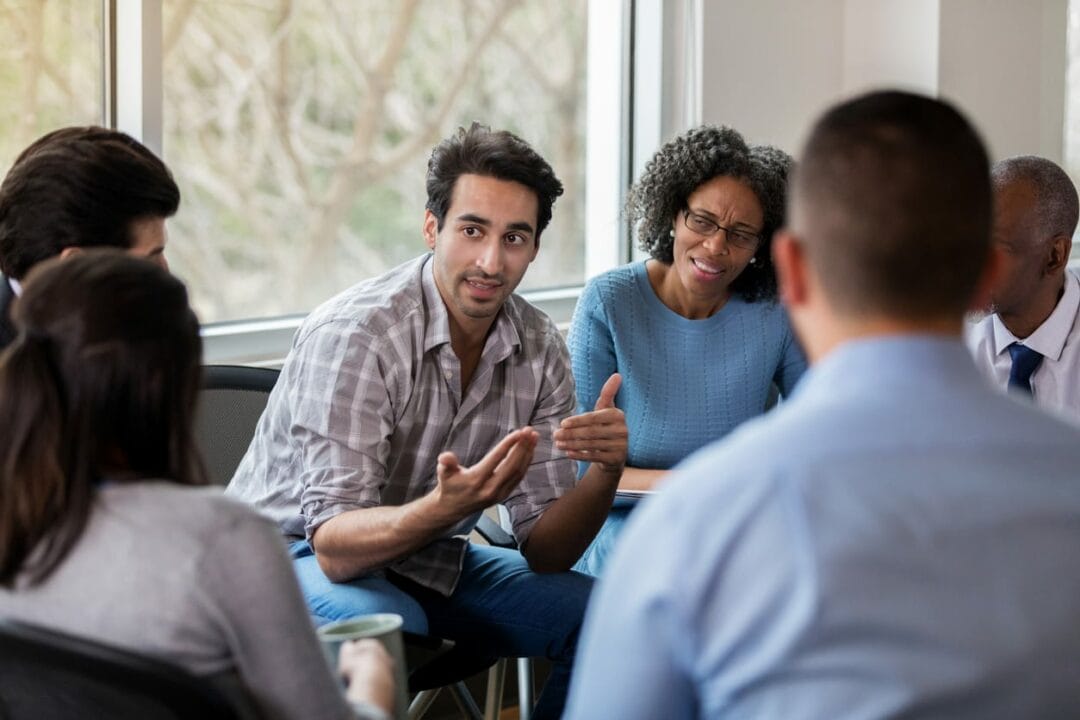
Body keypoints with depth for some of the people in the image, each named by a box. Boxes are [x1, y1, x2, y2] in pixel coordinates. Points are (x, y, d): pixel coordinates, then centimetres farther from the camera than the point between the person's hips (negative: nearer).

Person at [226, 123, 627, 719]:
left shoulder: (538, 349, -6)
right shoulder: (353, 334, -25)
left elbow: (543, 552, -5)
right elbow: (334, 544, -31)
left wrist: (606, 472, -25)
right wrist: (446, 506, -49)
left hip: (423, 559, 6)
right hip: (293, 553, -6)